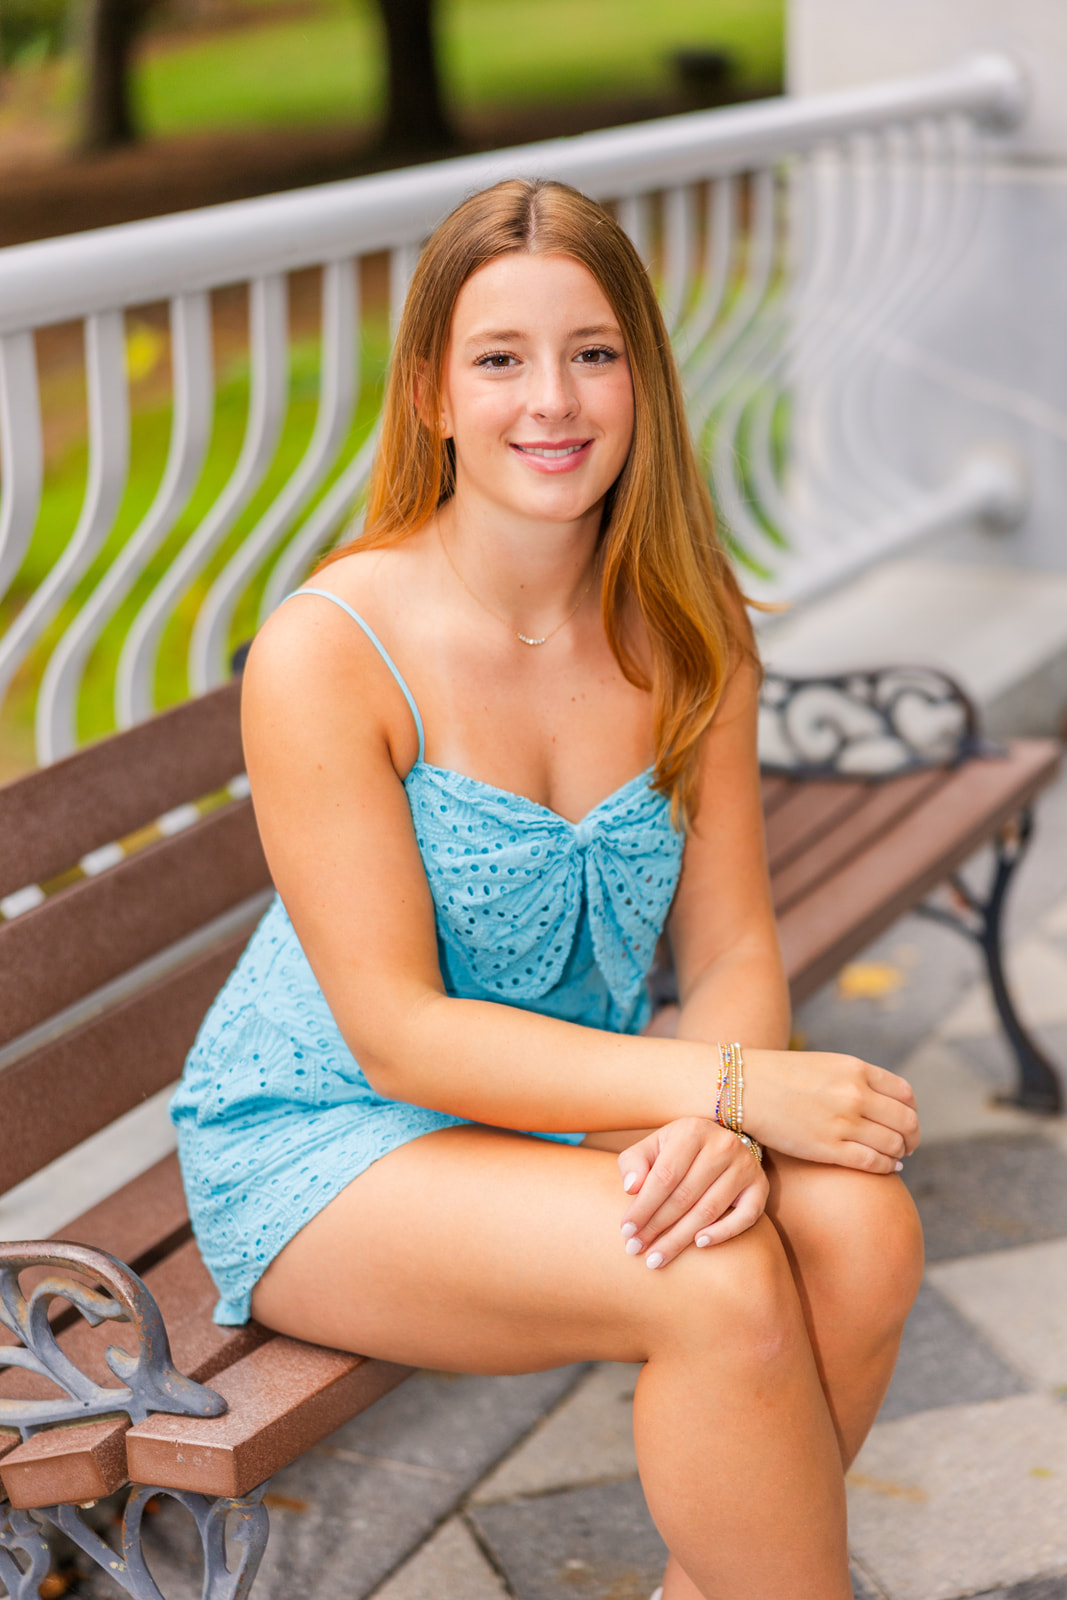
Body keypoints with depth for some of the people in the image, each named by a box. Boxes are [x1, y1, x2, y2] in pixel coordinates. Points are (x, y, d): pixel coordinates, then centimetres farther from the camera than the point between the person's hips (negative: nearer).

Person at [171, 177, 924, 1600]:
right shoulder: (326, 654, -20)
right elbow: (399, 1032, -21)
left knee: (860, 1230, -22)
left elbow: (730, 950, -3)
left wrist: (717, 1125, -26)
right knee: (723, 1283, -28)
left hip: (576, 1096, 5)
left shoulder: (688, 633, -3)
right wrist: (731, 1087, -28)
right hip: (322, 1142, -5)